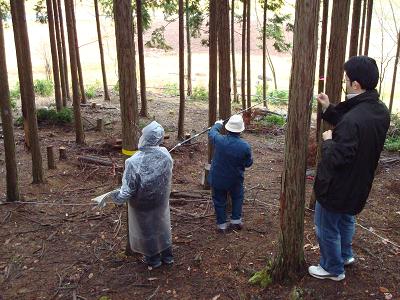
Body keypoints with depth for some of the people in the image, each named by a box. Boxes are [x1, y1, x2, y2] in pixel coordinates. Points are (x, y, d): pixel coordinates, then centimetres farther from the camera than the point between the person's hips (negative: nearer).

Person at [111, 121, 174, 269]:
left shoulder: (134, 162, -35)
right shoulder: (165, 154, -22)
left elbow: (127, 190, -26)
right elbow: (167, 176, -4)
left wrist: (116, 198, -6)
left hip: (143, 205, -3)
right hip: (161, 201, 4)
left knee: (146, 229, 22)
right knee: (162, 225, 27)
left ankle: (153, 260, 43)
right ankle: (167, 256, 46)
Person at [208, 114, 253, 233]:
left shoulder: (218, 140, -23)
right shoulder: (245, 147, -24)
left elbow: (211, 133, 3)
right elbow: (248, 163, -8)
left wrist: (218, 124, 22)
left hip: (217, 179, 0)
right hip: (235, 180, 0)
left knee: (219, 201, 17)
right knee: (237, 198, 26)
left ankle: (222, 225, 26)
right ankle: (236, 221, 32)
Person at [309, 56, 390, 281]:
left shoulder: (353, 119, -35)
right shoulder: (381, 111, -6)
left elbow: (337, 157, -32)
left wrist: (328, 140, -13)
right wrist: (329, 109, 3)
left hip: (337, 186, -9)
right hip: (359, 184, 9)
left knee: (327, 227, 13)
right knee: (347, 219, 31)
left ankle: (333, 269, 31)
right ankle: (346, 255, 49)